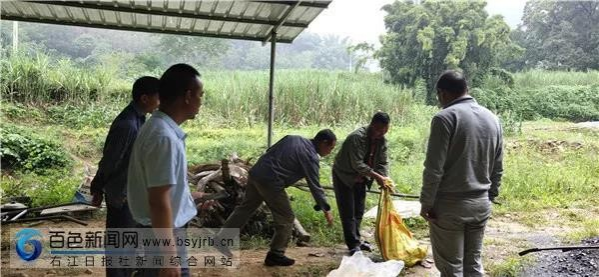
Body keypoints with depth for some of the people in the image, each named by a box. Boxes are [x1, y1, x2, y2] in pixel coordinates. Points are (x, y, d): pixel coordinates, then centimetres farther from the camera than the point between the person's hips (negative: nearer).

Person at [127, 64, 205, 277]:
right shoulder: (165, 137, -25)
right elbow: (159, 202, -27)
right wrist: (169, 257, -24)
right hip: (163, 234, -10)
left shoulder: (157, 127, 6)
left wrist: (187, 197, 28)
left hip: (158, 231, 10)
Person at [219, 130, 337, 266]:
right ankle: (275, 255, 14)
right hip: (270, 183, -8)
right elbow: (315, 186, -8)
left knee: (245, 208, 20)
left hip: (255, 173, 8)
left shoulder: (293, 138, 15)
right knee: (286, 219, 6)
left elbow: (269, 152, 18)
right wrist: (326, 210, 0)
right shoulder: (310, 157, -8)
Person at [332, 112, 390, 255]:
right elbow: (357, 164, -33)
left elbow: (382, 163, -5)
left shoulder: (382, 141, -7)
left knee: (359, 211, 14)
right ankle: (353, 245, 3)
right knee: (348, 212, -4)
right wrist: (376, 176, -35)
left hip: (360, 178, 7)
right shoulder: (357, 137, -30)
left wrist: (384, 181, -20)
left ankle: (356, 240, 28)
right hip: (344, 177, -7)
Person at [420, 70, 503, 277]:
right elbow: (498, 168, 13)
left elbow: (434, 168, -17)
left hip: (450, 205, -7)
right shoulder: (492, 118, 8)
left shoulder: (445, 118, -14)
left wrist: (426, 203, -9)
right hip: (481, 203, 7)